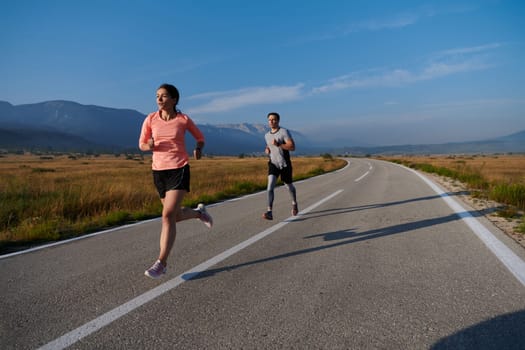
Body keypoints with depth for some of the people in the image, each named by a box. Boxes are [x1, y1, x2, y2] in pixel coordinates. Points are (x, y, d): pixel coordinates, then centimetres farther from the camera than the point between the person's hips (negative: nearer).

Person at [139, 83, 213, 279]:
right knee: (176, 215, 13)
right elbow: (142, 145, 9)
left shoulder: (183, 119, -3)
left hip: (179, 170, -4)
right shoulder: (150, 119, 1)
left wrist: (198, 150, -9)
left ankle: (161, 263, -6)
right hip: (158, 171, 4)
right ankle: (199, 212, 46)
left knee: (168, 215, -15)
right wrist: (150, 146, -14)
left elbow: (200, 138, 12)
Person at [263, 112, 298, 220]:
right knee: (270, 186, -18)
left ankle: (294, 203, 46)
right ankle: (269, 212, -24)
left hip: (284, 164, -3)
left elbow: (292, 147, -19)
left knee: (289, 186, 16)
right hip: (273, 164, 3)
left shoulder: (284, 132, -10)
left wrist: (278, 144, -28)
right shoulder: (267, 135, 9)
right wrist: (267, 149, 4)